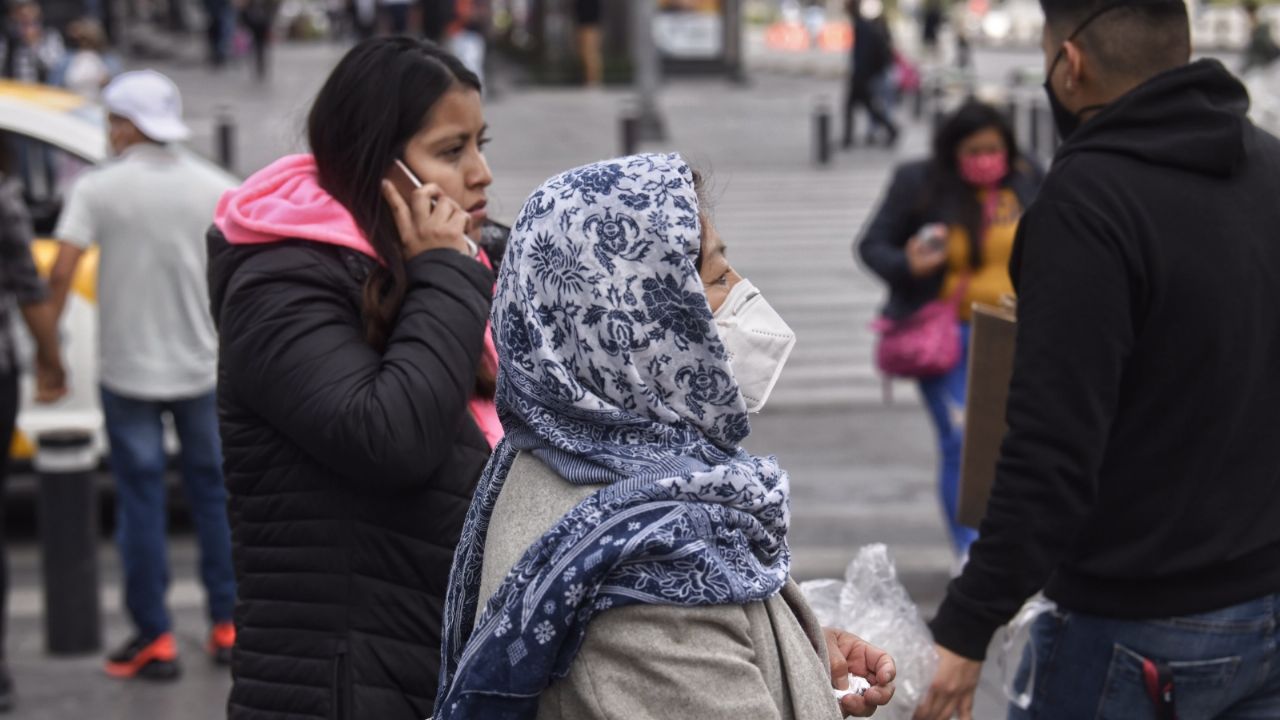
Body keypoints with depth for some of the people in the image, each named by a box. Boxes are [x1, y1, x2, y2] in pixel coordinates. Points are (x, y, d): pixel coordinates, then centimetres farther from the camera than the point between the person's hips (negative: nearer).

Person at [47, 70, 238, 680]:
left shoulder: (99, 189, -7)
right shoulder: (215, 189, 0)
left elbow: (62, 272, -13)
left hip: (128, 372, -2)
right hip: (203, 370, 2)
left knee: (141, 502, 4)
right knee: (214, 496, 13)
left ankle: (154, 640, 7)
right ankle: (229, 626, 17)